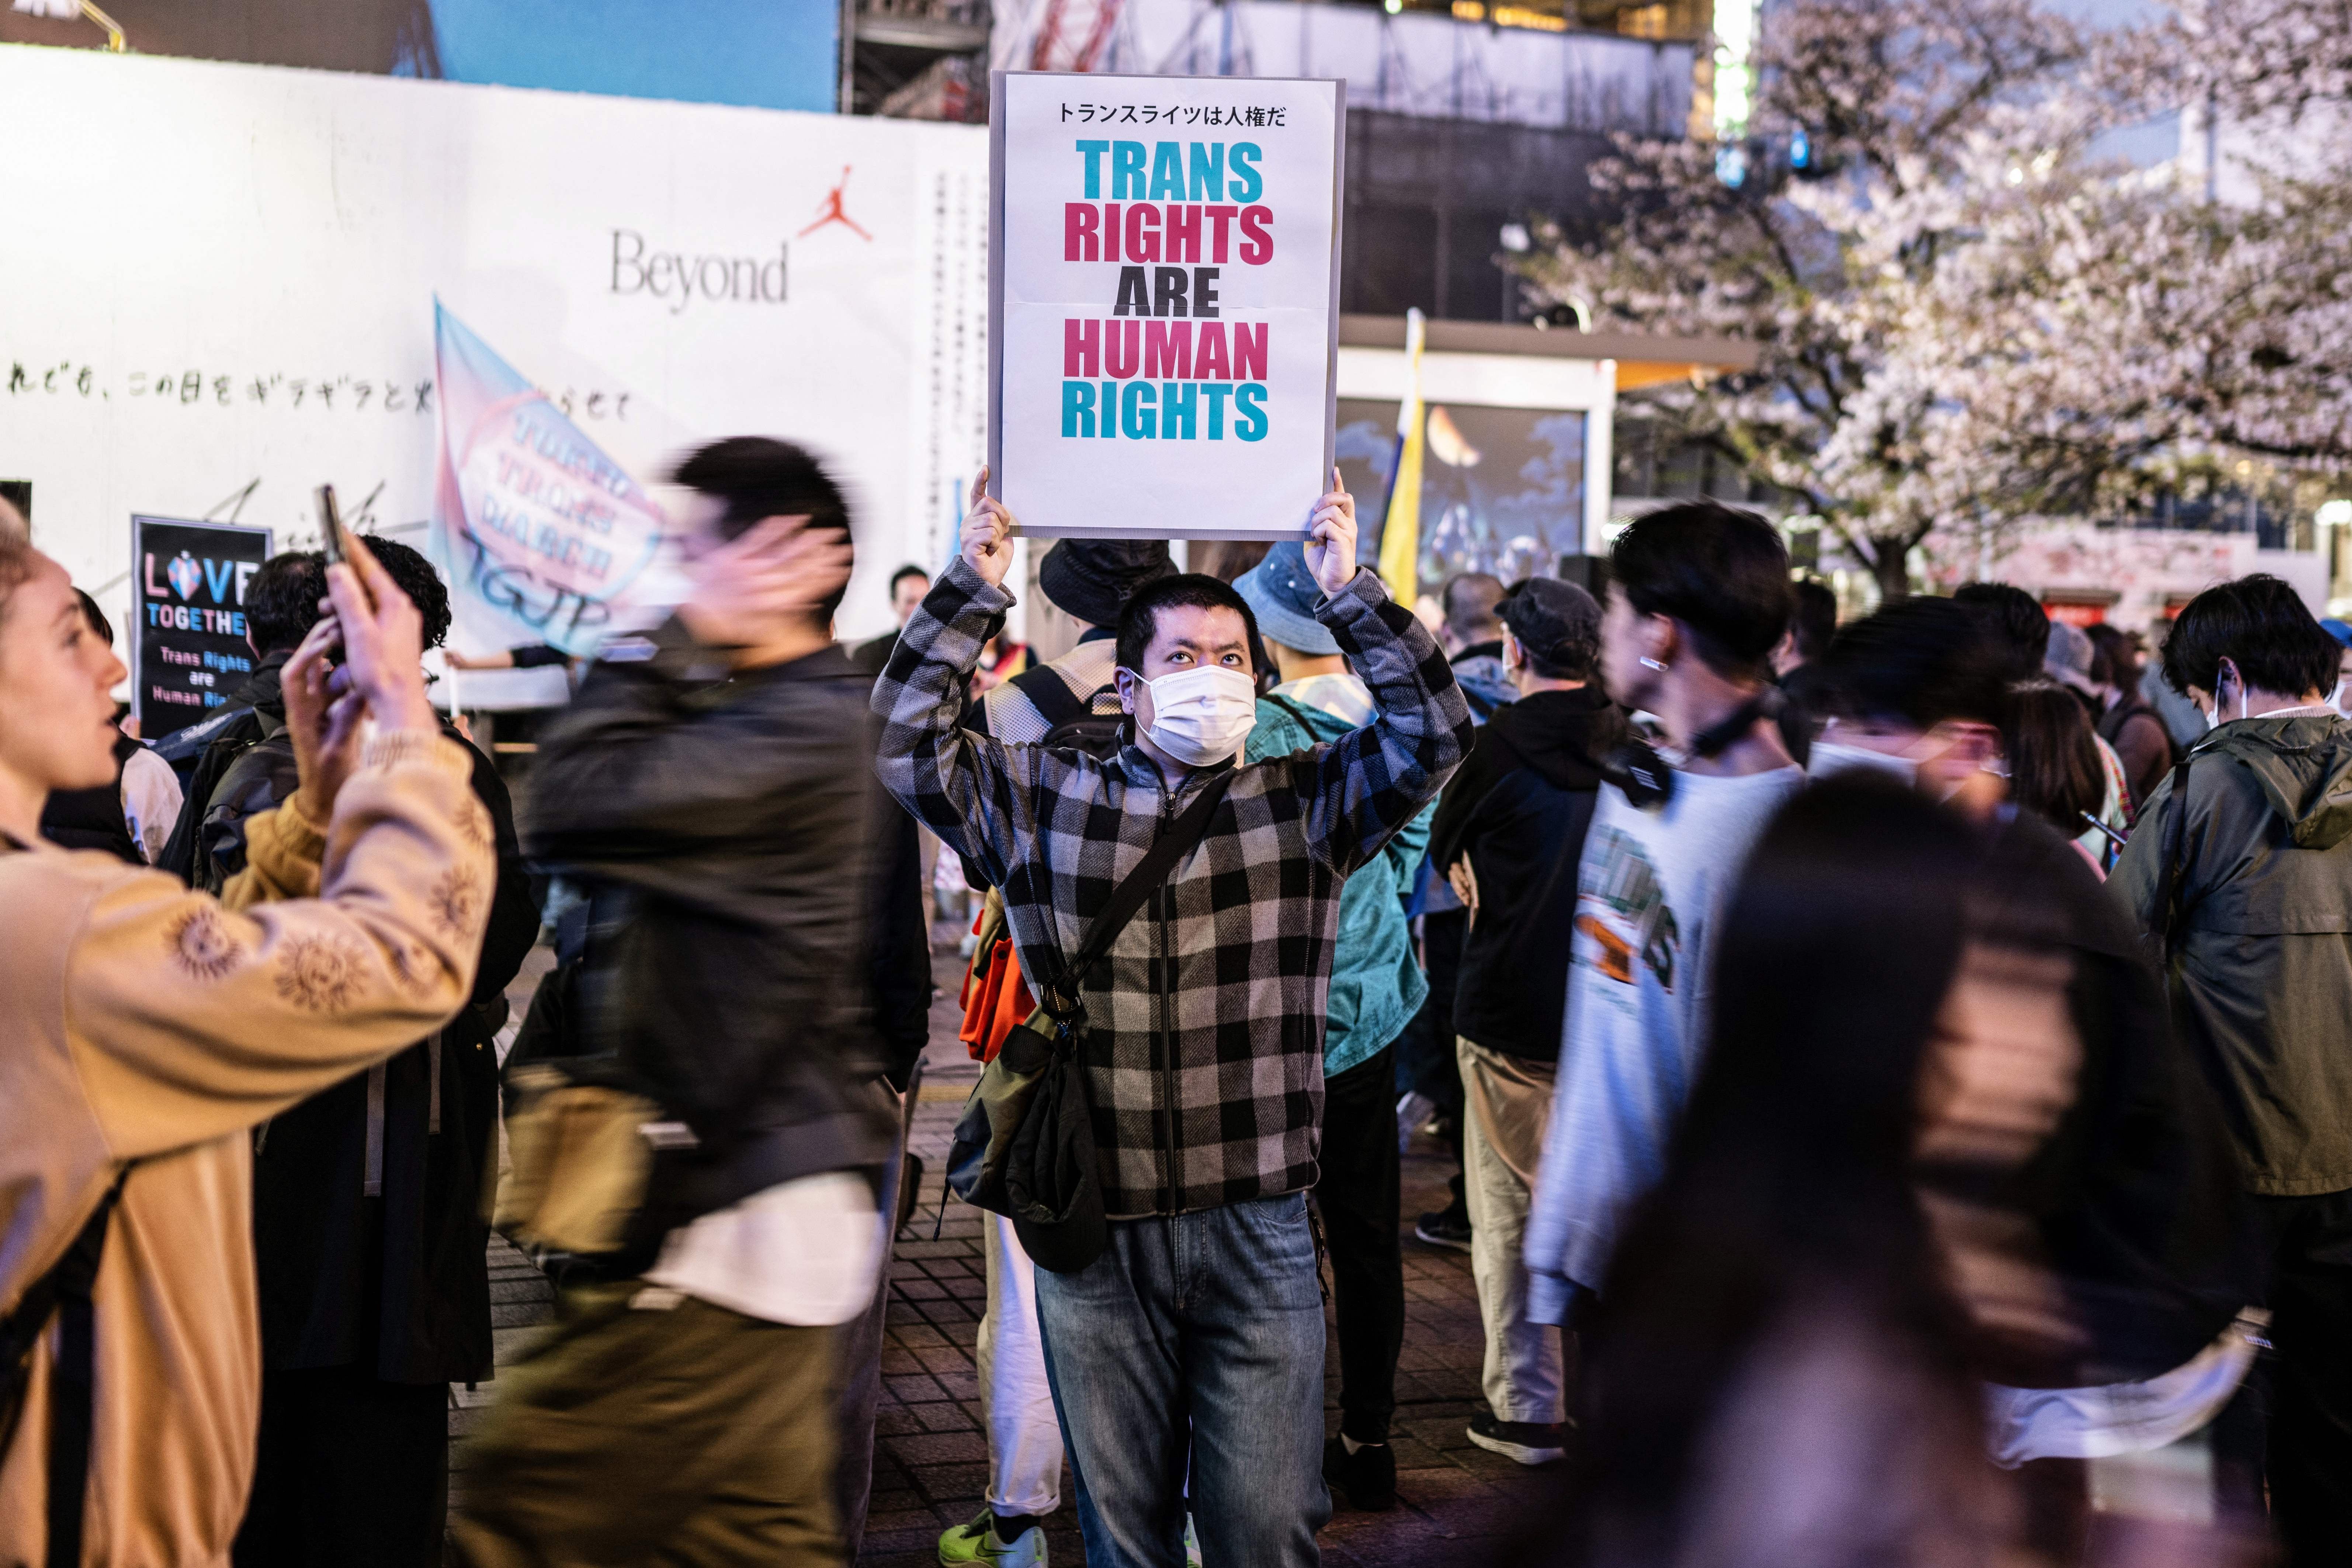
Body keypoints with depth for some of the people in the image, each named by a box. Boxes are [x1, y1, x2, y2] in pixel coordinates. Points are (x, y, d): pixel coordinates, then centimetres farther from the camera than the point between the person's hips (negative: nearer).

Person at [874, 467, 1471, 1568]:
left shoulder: (1305, 806, 4)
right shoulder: (1043, 803, 6)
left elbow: (1432, 734, -5)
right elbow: (904, 740, 3)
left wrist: (1348, 595, -11)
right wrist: (971, 590, -2)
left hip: (1258, 1230, 0)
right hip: (1095, 1235, 1)